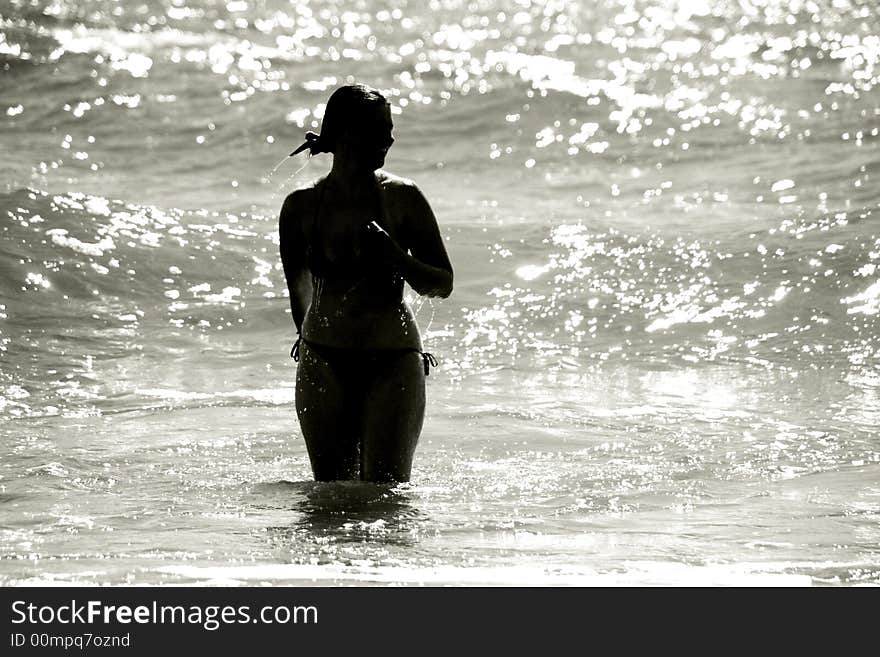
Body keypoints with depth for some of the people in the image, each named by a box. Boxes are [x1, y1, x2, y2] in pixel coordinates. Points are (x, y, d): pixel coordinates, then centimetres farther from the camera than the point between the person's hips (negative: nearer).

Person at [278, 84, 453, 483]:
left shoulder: (401, 198, -4)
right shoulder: (301, 206, -1)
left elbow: (442, 285, -2)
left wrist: (395, 257, -19)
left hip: (393, 363, -2)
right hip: (323, 364, 2)